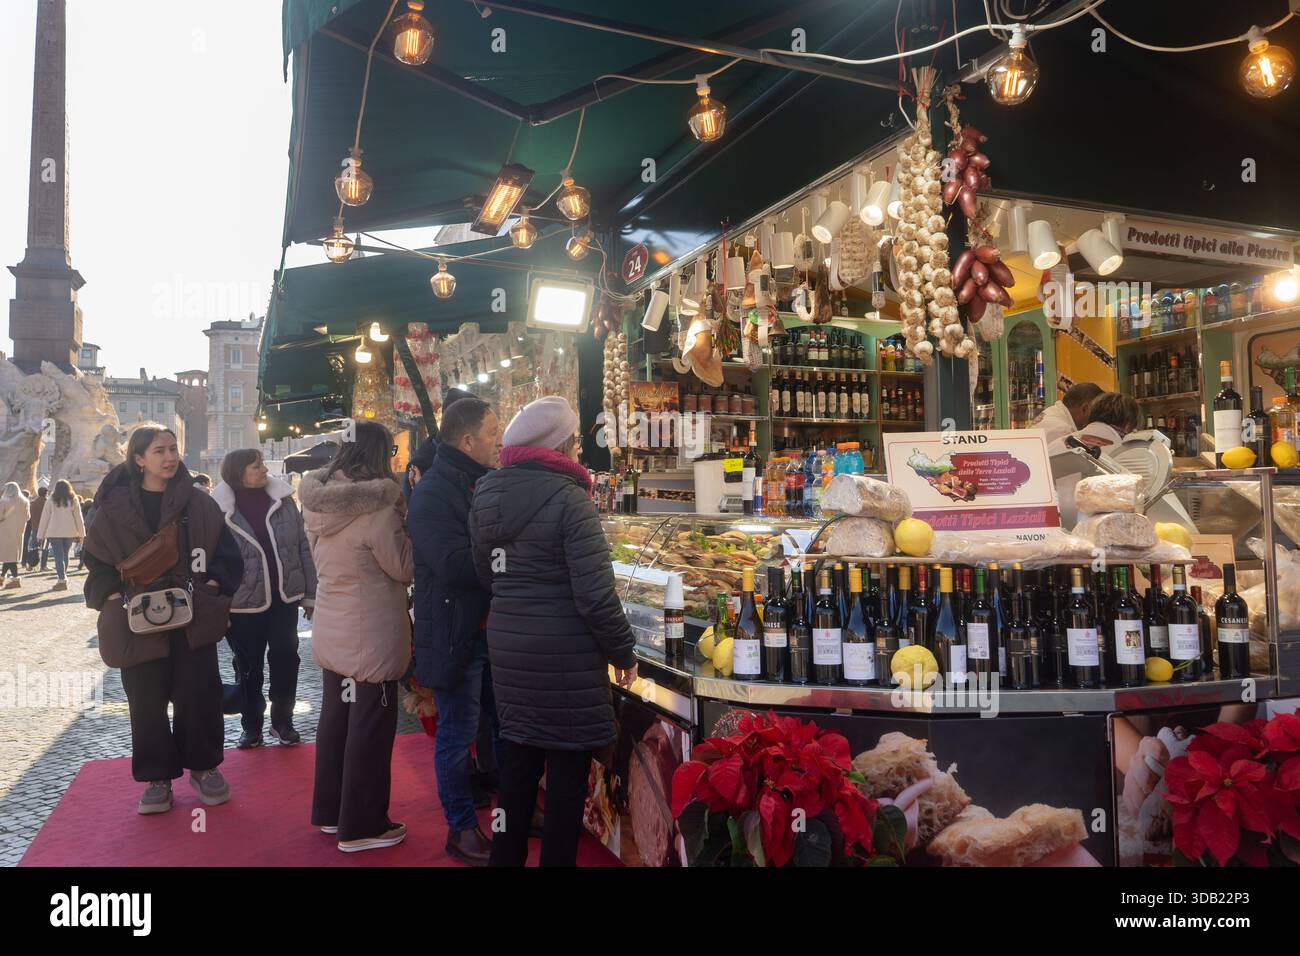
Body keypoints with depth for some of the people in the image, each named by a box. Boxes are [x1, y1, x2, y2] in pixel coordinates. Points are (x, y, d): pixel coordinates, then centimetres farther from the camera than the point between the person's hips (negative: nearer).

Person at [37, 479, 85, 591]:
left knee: (58, 556, -4)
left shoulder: (51, 501, -1)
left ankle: (62, 579, -12)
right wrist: (81, 533, 8)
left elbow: (45, 518, 1)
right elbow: (78, 517, 4)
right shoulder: (74, 500, 4)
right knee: (65, 555, 15)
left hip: (54, 532, -2)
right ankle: (63, 577, 21)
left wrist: (40, 534, 5)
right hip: (69, 532, 2)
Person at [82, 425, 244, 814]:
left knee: (199, 693, 2)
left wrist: (211, 586, -9)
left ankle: (203, 766, 20)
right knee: (147, 701, 6)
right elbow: (97, 561, 5)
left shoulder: (198, 504, 3)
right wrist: (114, 597, -9)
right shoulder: (115, 507, 2)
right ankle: (158, 776, 20)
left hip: (192, 616, 0)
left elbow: (226, 553, 5)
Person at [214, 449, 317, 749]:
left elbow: (303, 547, 3)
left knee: (286, 660, 9)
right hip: (244, 603, -2)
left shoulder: (282, 499, -1)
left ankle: (282, 721, 26)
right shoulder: (219, 510, -10)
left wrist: (310, 594, 3)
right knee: (248, 667, 12)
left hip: (284, 599, 2)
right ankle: (251, 724, 30)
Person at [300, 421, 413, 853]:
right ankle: (361, 827, 15)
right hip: (371, 636, -8)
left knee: (335, 719, 19)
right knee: (369, 729, 4)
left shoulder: (320, 502, 3)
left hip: (331, 630, 8)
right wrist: (403, 527, -1)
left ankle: (329, 810, 33)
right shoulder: (376, 507, -22)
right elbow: (405, 569, -13)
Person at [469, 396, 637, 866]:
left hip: (506, 646, 7)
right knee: (567, 767, 7)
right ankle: (557, 858, 19)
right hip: (563, 655, -7)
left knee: (518, 757, 19)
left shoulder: (486, 496, 5)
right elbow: (595, 594, -18)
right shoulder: (568, 498, -17)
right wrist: (623, 654, -7)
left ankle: (507, 855, 32)